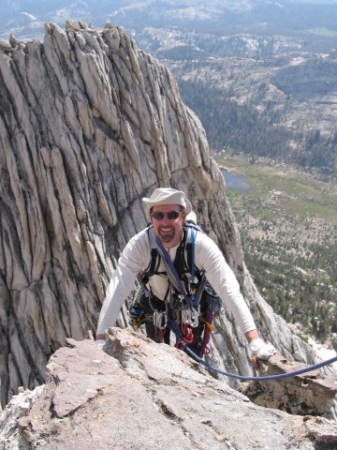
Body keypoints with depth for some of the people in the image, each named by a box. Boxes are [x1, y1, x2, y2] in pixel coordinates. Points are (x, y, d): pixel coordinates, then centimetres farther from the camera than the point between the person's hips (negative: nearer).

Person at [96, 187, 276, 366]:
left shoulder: (202, 245, -35)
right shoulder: (139, 245, -34)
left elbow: (229, 290, -41)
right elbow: (117, 290, -39)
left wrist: (255, 341, -49)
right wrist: (100, 341, -48)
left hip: (192, 309, 0)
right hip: (155, 308, 1)